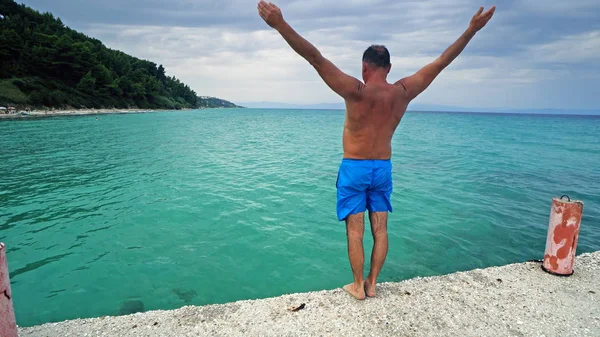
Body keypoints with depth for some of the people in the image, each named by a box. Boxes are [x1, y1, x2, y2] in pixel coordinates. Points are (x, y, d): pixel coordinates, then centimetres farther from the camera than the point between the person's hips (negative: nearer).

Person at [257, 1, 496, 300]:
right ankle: (372, 283, 26)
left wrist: (281, 24, -28)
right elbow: (441, 62, 3)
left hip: (354, 168, -4)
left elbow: (316, 58, -26)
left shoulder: (356, 92, -19)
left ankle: (358, 287, 19)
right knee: (380, 229, 14)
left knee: (355, 232, 7)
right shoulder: (403, 92, -6)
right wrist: (472, 29, 13)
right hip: (383, 168, 4)